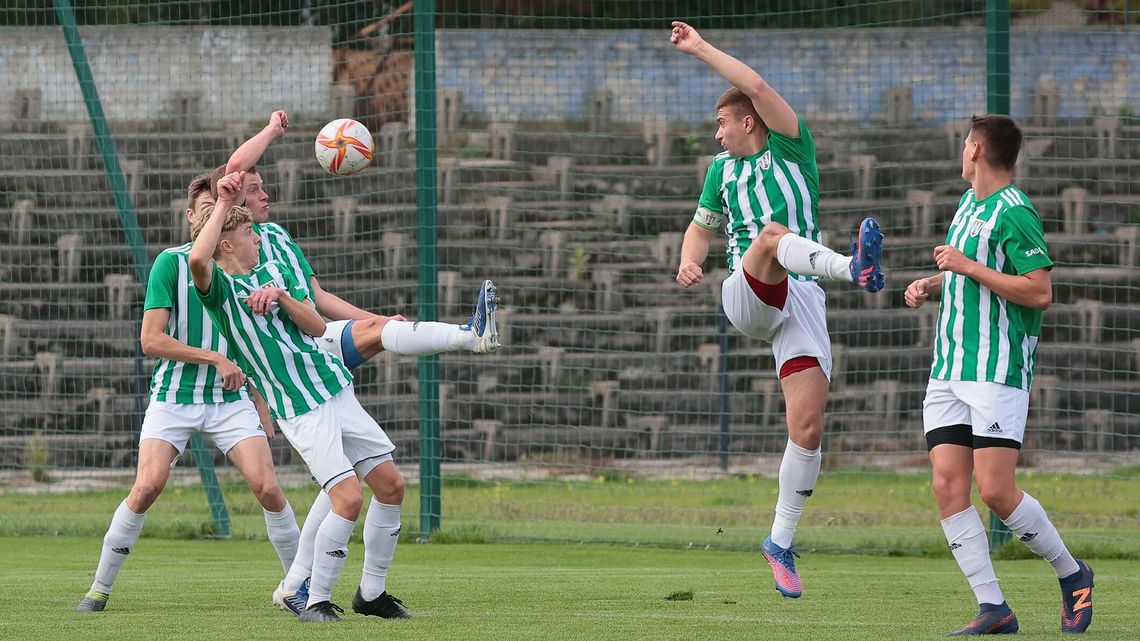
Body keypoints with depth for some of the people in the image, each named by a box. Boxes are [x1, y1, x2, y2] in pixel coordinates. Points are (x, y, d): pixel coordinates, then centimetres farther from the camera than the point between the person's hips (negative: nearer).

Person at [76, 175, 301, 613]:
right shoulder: (171, 263, -5)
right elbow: (151, 340, -11)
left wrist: (261, 406, 13)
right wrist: (213, 358, -16)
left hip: (231, 398, 3)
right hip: (174, 394, -3)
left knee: (267, 488, -11)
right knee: (148, 486, -17)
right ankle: (99, 589, -3)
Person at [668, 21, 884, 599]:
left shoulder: (792, 152, 7)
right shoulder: (723, 171, 20)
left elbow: (757, 87, -6)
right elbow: (702, 227, 32)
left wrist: (701, 49, -2)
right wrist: (689, 262, 9)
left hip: (802, 302, -1)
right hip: (746, 297, 1)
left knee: (807, 427, -10)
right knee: (774, 232, -32)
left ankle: (781, 543, 2)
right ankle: (853, 268, -61)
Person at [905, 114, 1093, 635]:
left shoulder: (1014, 213, -12)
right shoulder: (970, 203, 16)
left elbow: (1041, 292, -20)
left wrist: (968, 267, -18)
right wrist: (929, 285, 13)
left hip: (998, 374, -8)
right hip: (948, 372, 8)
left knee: (995, 491, -12)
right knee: (948, 486, -4)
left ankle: (1071, 573, 11)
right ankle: (992, 608, -4)